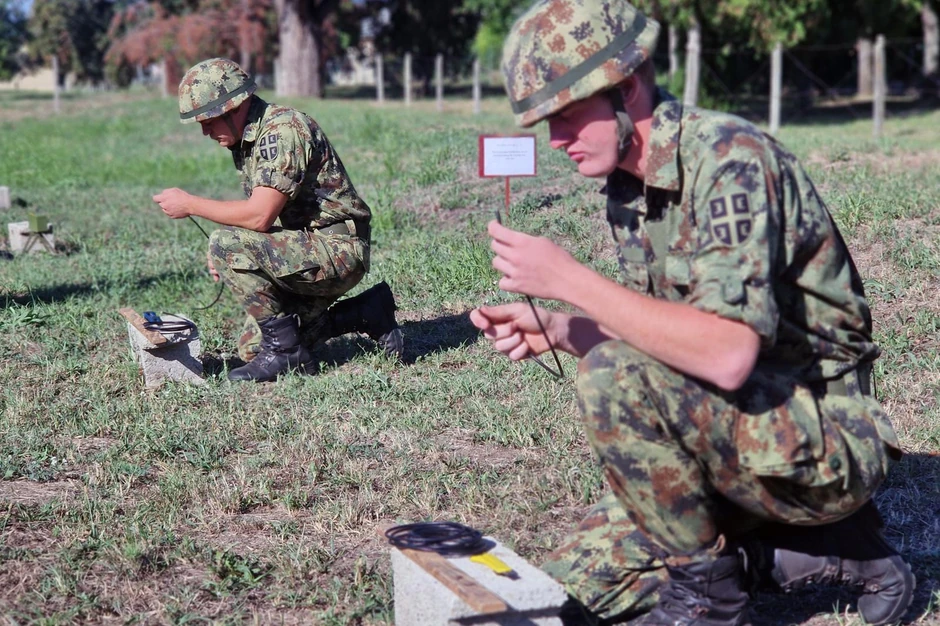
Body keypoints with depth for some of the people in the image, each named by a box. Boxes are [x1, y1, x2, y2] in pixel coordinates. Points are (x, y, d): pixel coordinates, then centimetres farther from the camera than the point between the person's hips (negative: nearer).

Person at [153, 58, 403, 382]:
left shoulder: (282, 129, -20)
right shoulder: (245, 138, 11)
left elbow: (259, 216, -28)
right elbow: (259, 218, 15)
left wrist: (190, 204, -17)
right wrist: (224, 258, -3)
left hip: (337, 250, -10)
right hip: (307, 250, 10)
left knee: (227, 244, -24)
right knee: (252, 347, 9)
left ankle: (284, 348, -11)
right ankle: (369, 313, 16)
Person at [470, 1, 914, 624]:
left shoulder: (731, 156, -23)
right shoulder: (628, 188, 4)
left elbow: (728, 354, -35)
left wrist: (570, 279, -30)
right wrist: (552, 328, -7)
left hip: (830, 444, -9)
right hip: (745, 432, 9)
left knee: (616, 376, -29)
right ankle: (824, 549, 11)